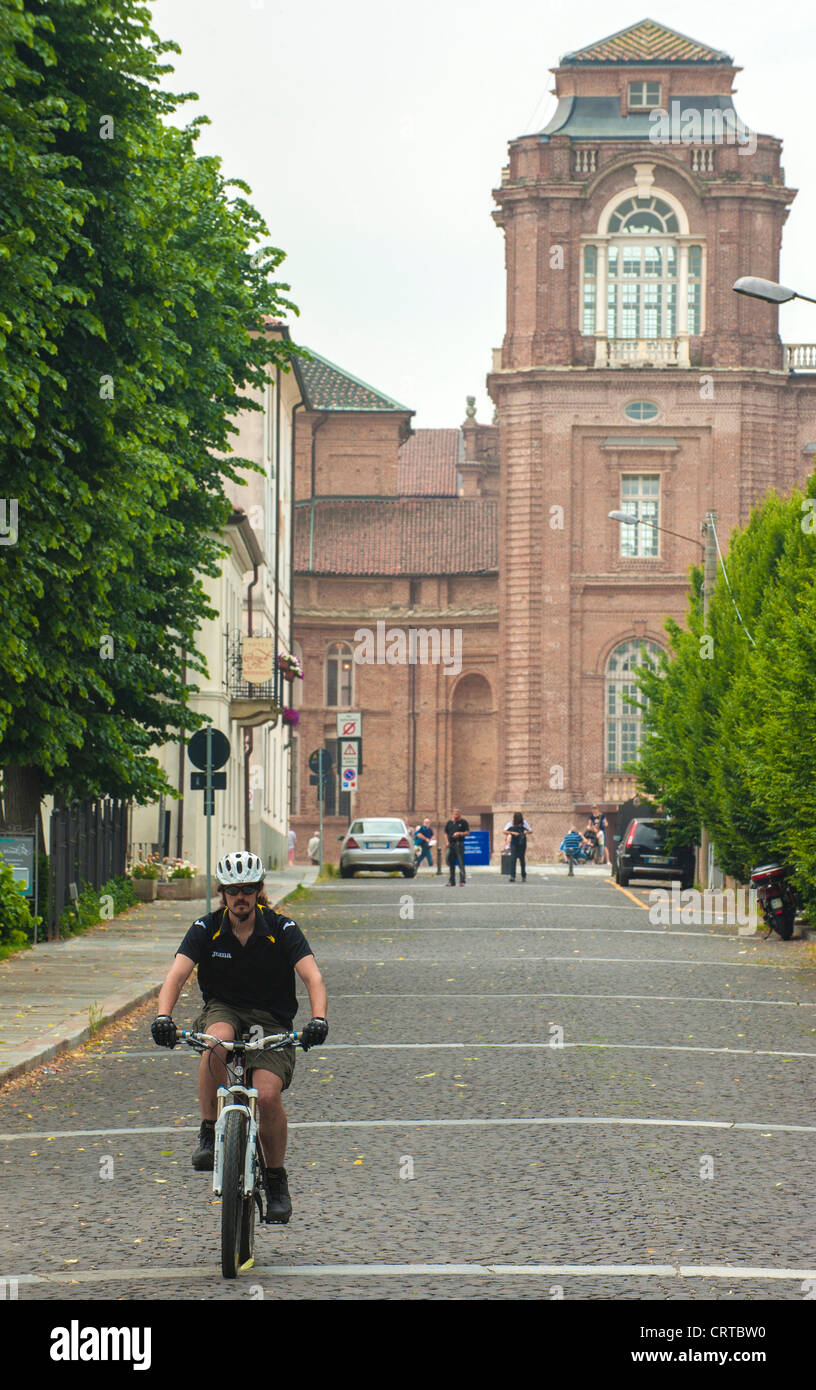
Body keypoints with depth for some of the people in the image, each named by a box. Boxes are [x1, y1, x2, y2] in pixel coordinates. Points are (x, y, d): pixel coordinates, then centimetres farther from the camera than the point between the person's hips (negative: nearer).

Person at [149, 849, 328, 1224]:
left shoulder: (282, 929, -8)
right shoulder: (206, 929, -5)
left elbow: (312, 977, -18)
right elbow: (177, 974, -16)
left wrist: (318, 1018, -38)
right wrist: (163, 1015, -36)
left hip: (271, 1022, -1)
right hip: (222, 1011, 1)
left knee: (267, 1094, -24)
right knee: (217, 1041, -37)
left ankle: (276, 1179, -1)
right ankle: (209, 1132, -20)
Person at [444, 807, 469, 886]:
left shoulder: (463, 822, 3)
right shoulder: (450, 822, 15)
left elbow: (468, 832, -2)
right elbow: (446, 833, 18)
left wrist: (460, 833, -16)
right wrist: (447, 841, 3)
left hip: (459, 844, -5)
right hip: (451, 844, 5)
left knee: (461, 863, -8)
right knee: (451, 863, 8)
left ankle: (462, 881, -7)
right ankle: (451, 881, 16)